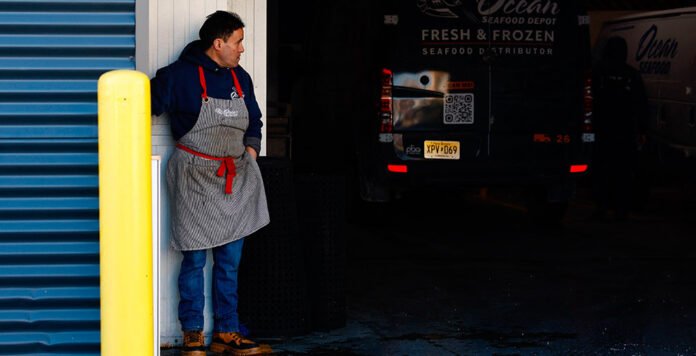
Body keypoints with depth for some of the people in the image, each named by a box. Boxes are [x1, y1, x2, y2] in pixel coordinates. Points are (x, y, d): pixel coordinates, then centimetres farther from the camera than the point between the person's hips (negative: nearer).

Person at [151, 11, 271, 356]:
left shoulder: (240, 78, 11)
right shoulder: (180, 75, -9)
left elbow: (254, 122, 22)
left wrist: (250, 152, 9)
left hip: (235, 179, 6)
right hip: (194, 178, -6)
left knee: (229, 261, 7)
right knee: (194, 261, 0)